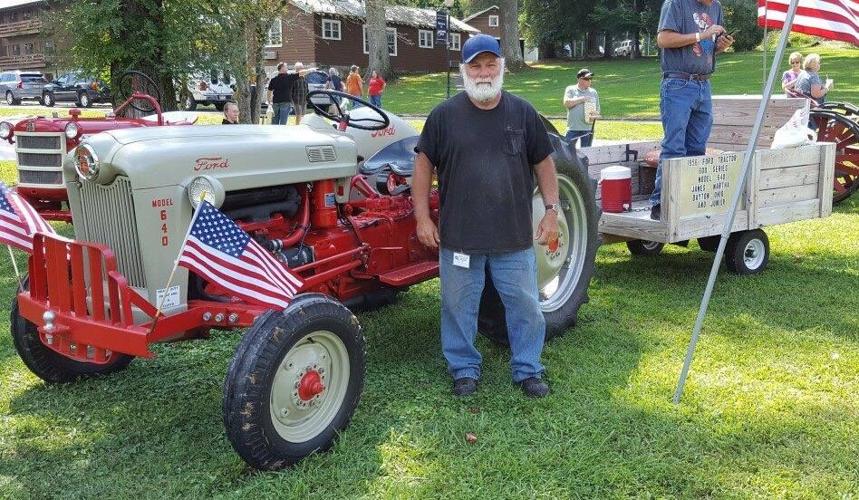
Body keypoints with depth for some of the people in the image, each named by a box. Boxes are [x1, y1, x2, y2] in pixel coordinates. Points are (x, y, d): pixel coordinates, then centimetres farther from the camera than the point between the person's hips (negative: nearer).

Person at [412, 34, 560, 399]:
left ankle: (527, 369, 26)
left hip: (515, 237, 1)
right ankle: (464, 369, 28)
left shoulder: (523, 113, 3)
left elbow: (543, 163, 9)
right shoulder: (444, 115, -2)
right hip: (459, 236, -1)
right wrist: (423, 218, -2)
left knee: (525, 306, 9)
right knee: (459, 307, 10)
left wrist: (552, 211, 3)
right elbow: (424, 164, 2)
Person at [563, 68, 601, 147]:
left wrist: (594, 115, -8)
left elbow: (597, 110, 15)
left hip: (588, 127, 3)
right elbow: (566, 103, -10)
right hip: (573, 128, -3)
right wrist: (581, 99, -13)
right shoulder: (570, 89, 5)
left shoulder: (593, 92, 13)